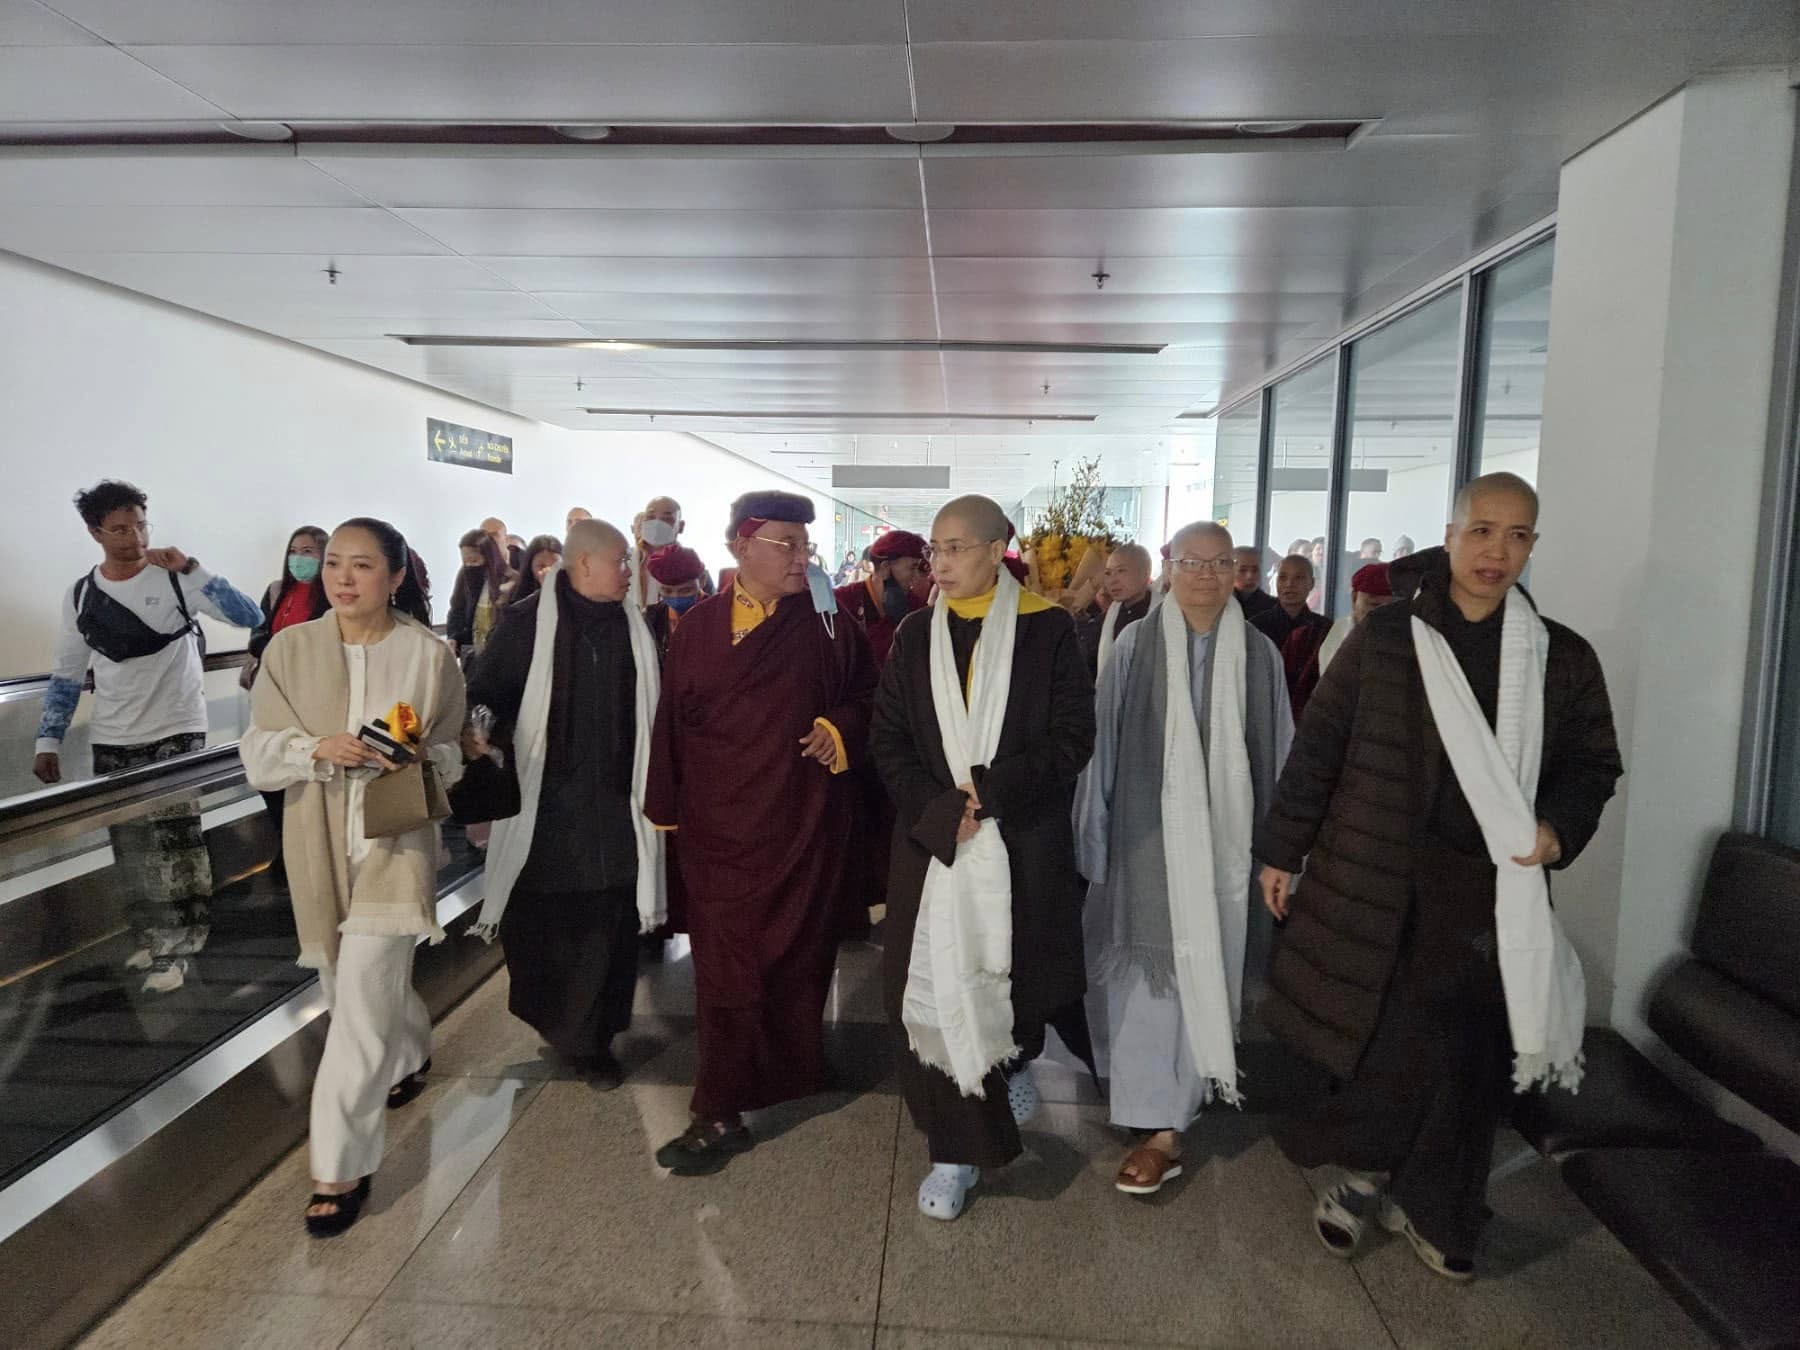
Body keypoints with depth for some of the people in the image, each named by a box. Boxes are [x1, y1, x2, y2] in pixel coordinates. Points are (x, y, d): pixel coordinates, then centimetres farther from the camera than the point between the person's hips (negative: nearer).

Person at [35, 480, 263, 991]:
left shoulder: (175, 577, -6)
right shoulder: (80, 595, 6)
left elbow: (250, 617, -18)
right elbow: (65, 676, 12)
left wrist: (191, 569, -23)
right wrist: (48, 740, 6)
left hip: (177, 735, -4)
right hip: (112, 743, 4)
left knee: (174, 845, -6)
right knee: (132, 852, 9)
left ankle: (174, 947, 6)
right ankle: (153, 936, 25)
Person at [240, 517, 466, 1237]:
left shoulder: (430, 655, -5)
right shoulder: (290, 649, -1)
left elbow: (453, 752, 5)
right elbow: (258, 754, 0)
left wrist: (421, 757, -17)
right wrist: (318, 748, -19)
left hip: (396, 839, -3)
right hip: (319, 844, 4)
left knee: (362, 999, -8)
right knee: (350, 984, 19)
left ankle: (341, 1167, 4)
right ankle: (409, 1053, 50)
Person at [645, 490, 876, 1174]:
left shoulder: (827, 624, -1)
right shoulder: (699, 627, 2)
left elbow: (867, 693, 8)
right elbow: (672, 720, 6)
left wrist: (842, 725, -13)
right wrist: (667, 809, 6)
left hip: (803, 827, 0)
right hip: (720, 827, 0)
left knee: (797, 956, 12)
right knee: (726, 964, 3)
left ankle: (792, 1067, 36)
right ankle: (720, 1115, 19)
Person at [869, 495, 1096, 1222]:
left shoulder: (1047, 629, -4)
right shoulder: (916, 636, 3)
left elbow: (1072, 736, -7)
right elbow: (888, 739, 2)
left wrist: (991, 790, -16)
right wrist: (938, 810, -13)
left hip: (1024, 842, -2)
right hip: (932, 841, 2)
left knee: (1015, 972, 9)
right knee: (935, 987, 1)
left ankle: (1015, 1058, 45)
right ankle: (958, 1148, 18)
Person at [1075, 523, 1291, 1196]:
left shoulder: (1258, 654, 2)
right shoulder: (1135, 646, -2)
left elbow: (1278, 752, 6)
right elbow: (1103, 744, 0)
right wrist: (1096, 839, 1)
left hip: (1227, 839, 2)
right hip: (1150, 835, -1)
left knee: (1211, 968, 9)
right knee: (1150, 970, 1)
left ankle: (1190, 1087, 28)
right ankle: (1160, 1124, 15)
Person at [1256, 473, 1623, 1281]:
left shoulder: (1563, 658, 3)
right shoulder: (1383, 640, -3)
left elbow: (1593, 765, 13)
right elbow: (1317, 749, 0)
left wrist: (1559, 828, -8)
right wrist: (1281, 850, 2)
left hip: (1492, 896, 3)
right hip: (1378, 883, -2)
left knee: (1468, 1060, 10)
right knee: (1389, 1046, 0)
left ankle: (1431, 1212, 31)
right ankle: (1366, 1173, 28)